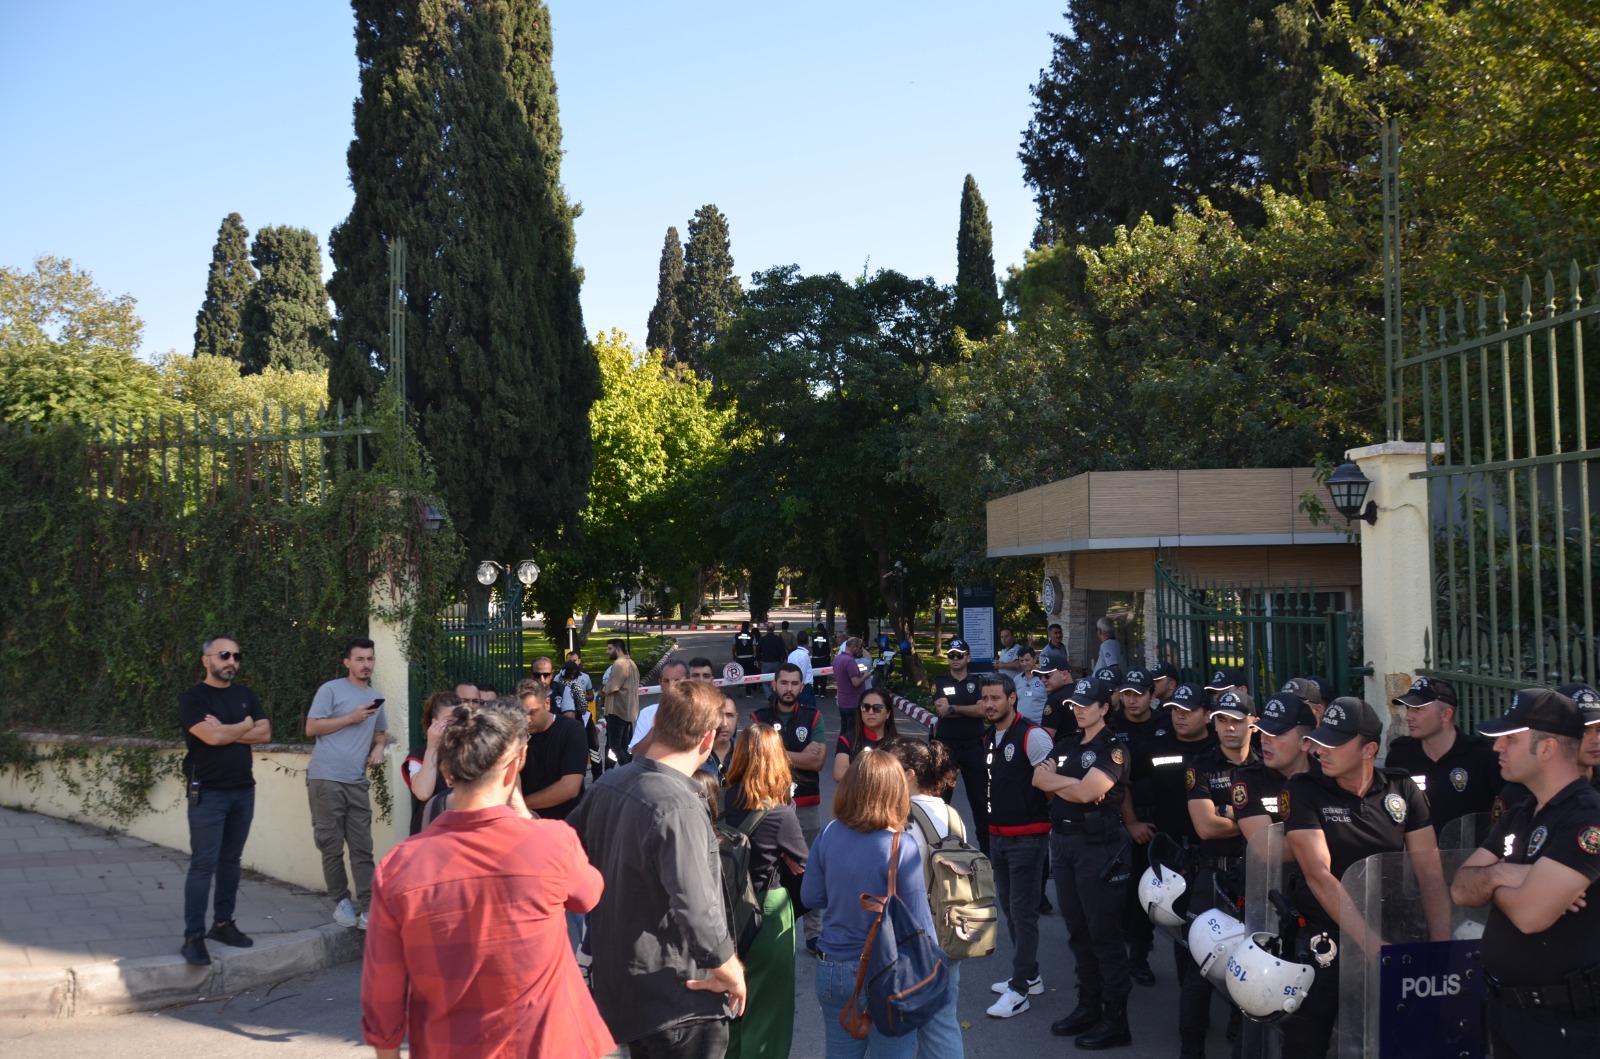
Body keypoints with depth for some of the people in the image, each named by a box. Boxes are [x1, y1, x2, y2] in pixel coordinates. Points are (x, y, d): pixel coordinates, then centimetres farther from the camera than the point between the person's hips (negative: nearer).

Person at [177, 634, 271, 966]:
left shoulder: (246, 695, 12)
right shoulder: (192, 698, -6)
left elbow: (265, 733, 1)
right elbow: (212, 736, -20)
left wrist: (226, 731, -11)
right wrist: (245, 726, -3)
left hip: (243, 790, 5)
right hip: (208, 792, -5)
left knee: (231, 860, 10)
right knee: (204, 864, -7)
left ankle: (223, 923, 19)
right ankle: (193, 936, -3)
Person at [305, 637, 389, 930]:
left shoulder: (375, 698, 18)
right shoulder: (330, 690, -2)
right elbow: (311, 728, -7)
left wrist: (379, 747, 6)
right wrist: (351, 717, -11)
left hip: (357, 782, 5)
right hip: (326, 779, -5)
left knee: (362, 848, -1)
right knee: (332, 847, 1)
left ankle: (367, 908, -2)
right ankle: (341, 902, 12)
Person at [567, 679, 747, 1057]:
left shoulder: (608, 784, -2)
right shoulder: (679, 807, -27)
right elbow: (698, 916, -33)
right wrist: (733, 976, -16)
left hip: (617, 985, 8)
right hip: (679, 1001, -8)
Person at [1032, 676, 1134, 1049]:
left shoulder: (1113, 749, -9)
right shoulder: (1065, 745, 14)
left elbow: (1084, 793, -19)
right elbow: (1038, 778, 1)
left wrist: (1055, 780, -3)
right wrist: (1077, 781, -10)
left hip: (1098, 846, -8)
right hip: (1062, 841, 8)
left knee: (1104, 933, -3)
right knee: (1077, 930, 14)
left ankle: (1115, 1019, 4)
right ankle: (1088, 1006, 25)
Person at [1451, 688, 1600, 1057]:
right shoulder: (1518, 815, 9)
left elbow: (1529, 914, -29)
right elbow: (1461, 890, 4)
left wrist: (1493, 880, -8)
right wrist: (1498, 874, -17)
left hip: (1565, 1020, -8)